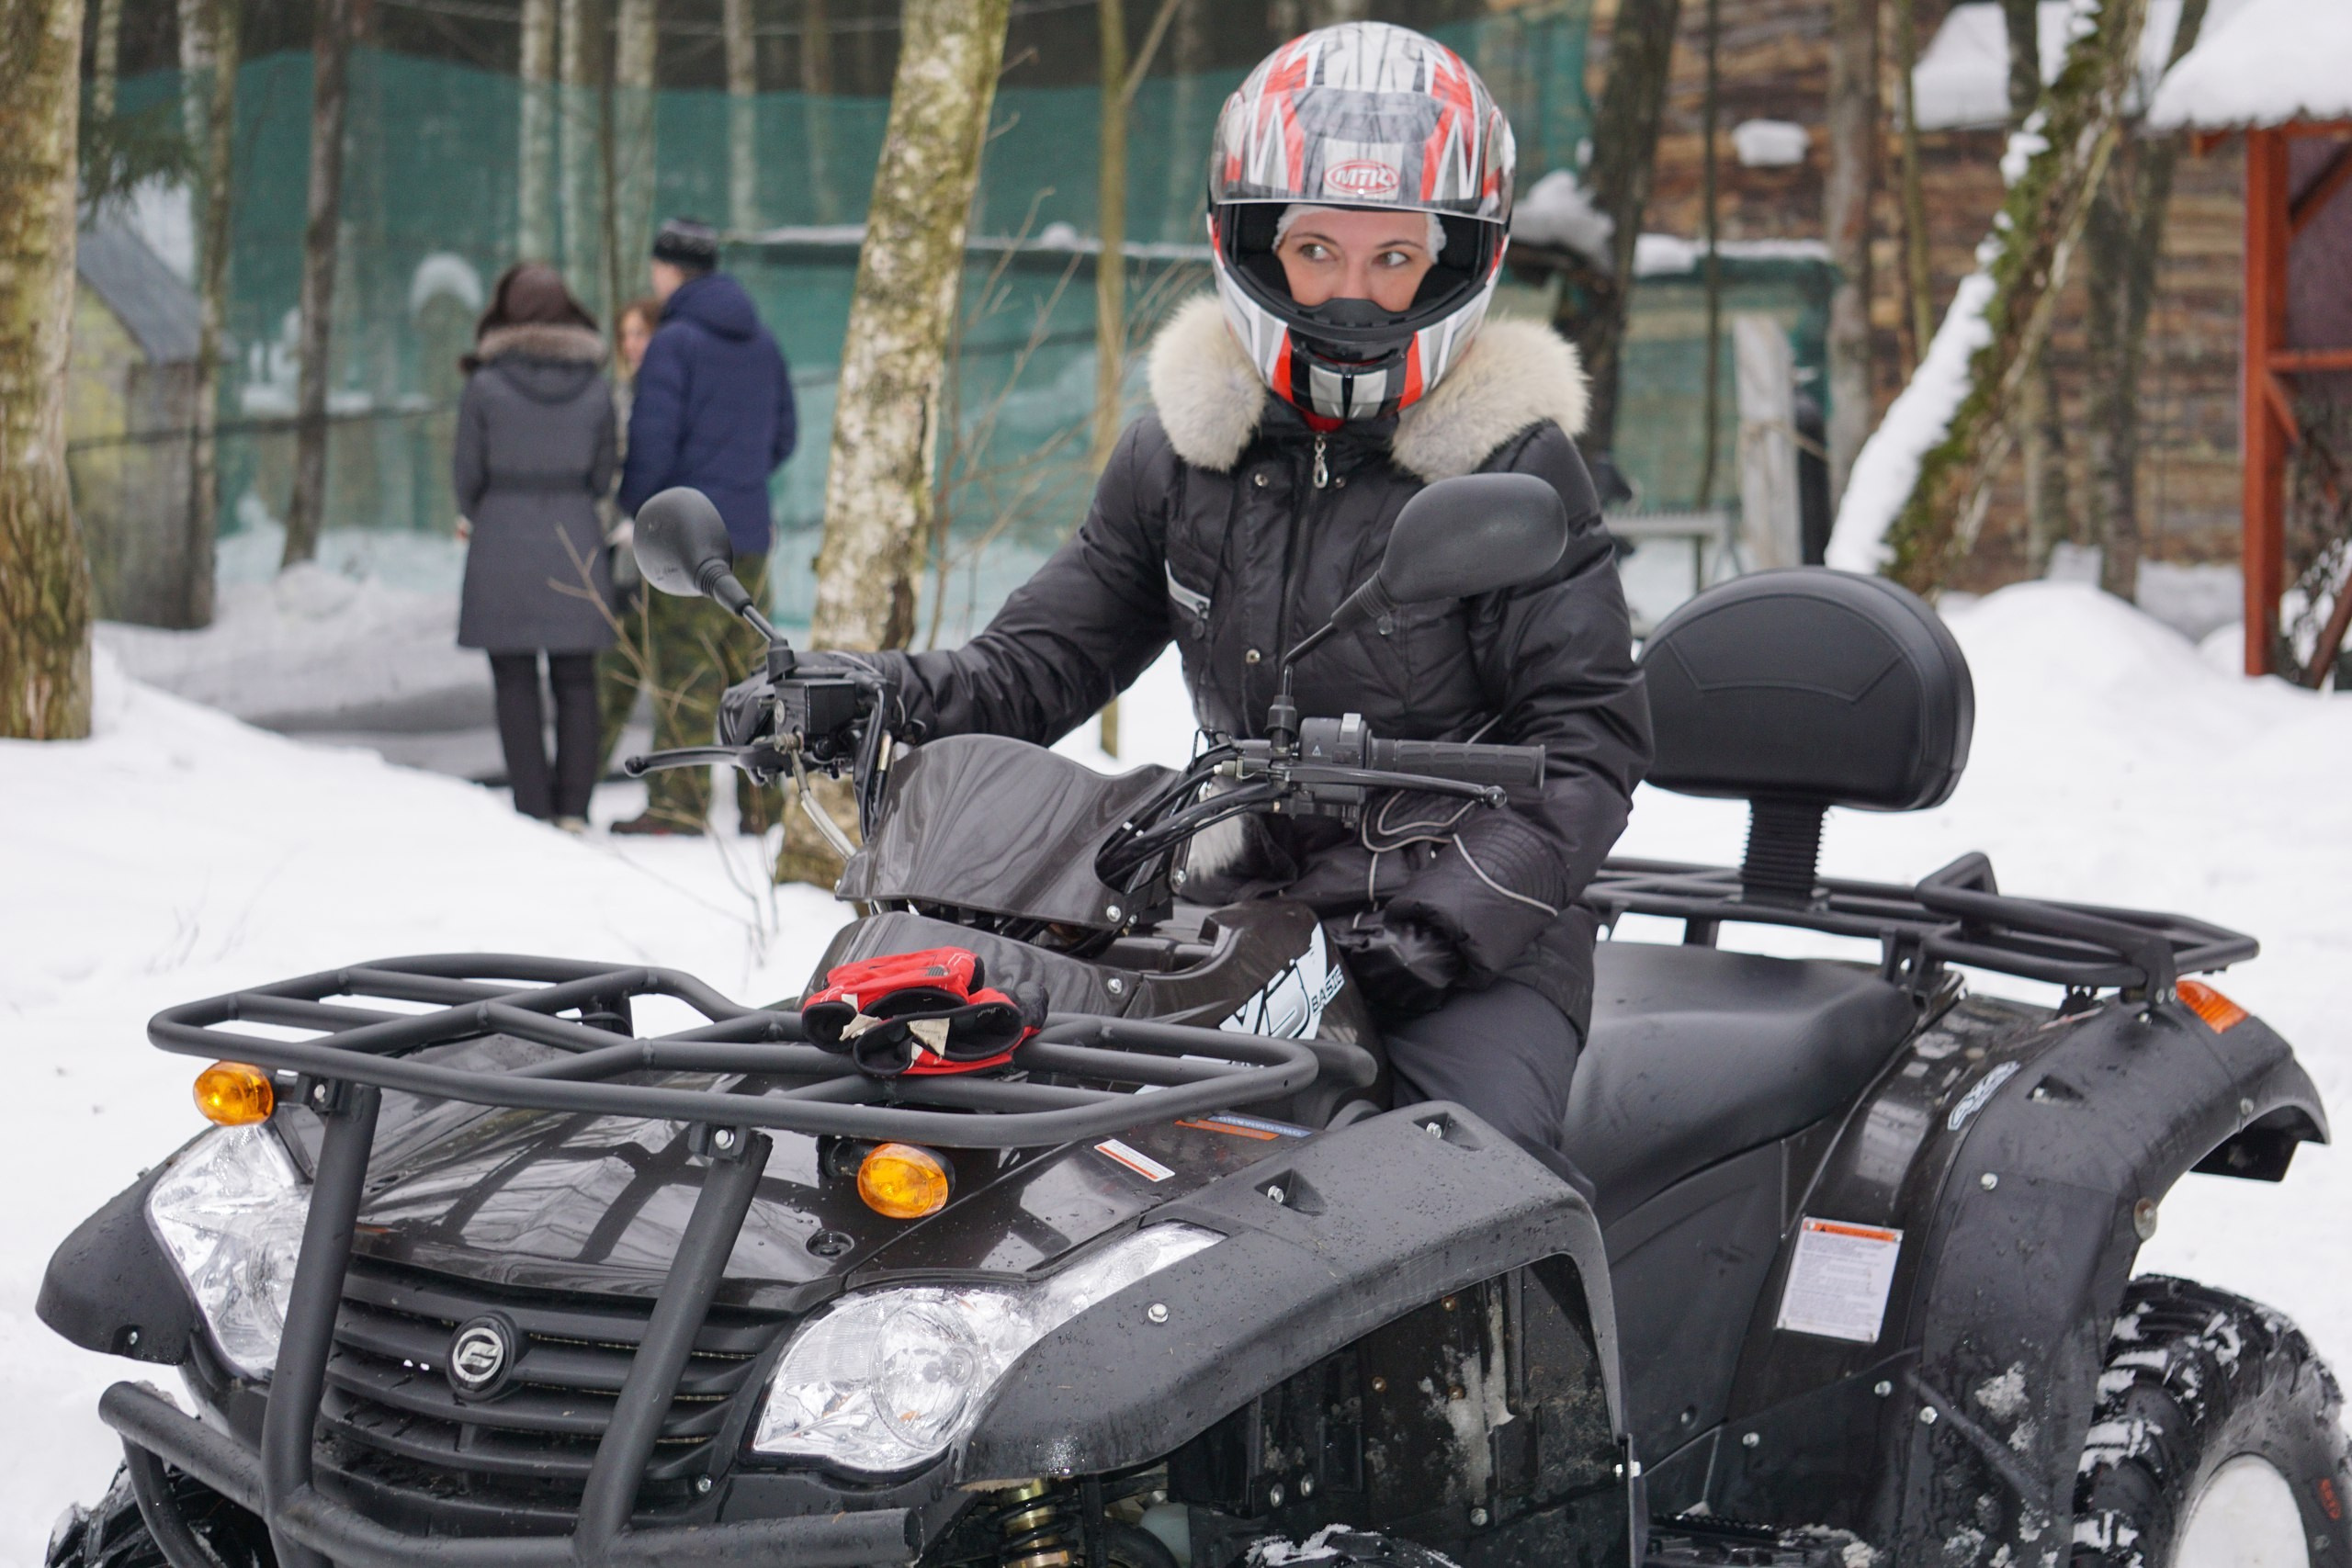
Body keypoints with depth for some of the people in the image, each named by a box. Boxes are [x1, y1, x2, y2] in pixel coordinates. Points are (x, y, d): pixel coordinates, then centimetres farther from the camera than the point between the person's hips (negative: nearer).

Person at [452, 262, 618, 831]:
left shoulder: (485, 386, -9)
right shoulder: (595, 388, -1)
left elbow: (467, 471, -2)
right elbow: (601, 476, 6)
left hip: (503, 546, -2)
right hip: (574, 543, 2)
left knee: (516, 683, 4)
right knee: (576, 681, 9)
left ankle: (532, 808, 2)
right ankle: (574, 807, 7)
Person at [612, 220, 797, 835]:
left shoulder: (674, 342, -10)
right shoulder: (762, 343, 12)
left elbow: (653, 440, -15)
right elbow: (783, 438, 18)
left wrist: (634, 506, 0)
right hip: (749, 531, 7)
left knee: (683, 669, -5)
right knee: (753, 664, 10)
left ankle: (679, 801, -6)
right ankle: (765, 801, 11)